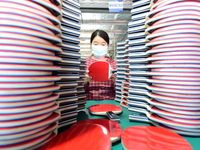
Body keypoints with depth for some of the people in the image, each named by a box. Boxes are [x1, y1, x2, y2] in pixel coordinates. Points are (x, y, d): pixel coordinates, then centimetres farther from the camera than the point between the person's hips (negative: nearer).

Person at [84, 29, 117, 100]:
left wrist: (117, 79, -14)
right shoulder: (84, 62, 3)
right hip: (89, 101, 0)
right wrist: (85, 81, -16)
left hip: (108, 101, 1)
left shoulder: (113, 63, 5)